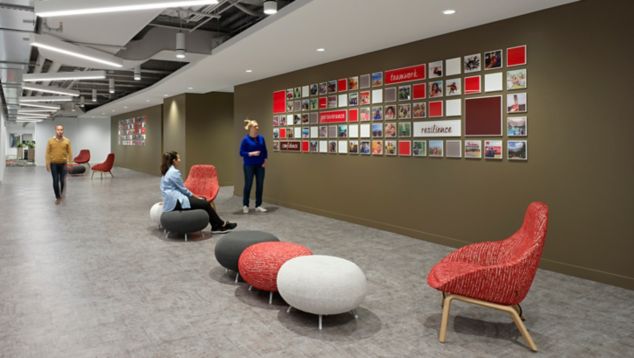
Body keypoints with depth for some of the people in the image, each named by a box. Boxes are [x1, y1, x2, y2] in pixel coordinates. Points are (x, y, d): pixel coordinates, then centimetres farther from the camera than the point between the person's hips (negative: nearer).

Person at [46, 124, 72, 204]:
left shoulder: (67, 141, -2)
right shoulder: (50, 141, -2)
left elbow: (69, 153, -2)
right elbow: (48, 153, -1)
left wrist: (70, 163, -7)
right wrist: (47, 164, -5)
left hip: (63, 164, 0)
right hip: (54, 164, 0)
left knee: (62, 181, 3)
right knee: (55, 181, 0)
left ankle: (62, 193, 30)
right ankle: (57, 197, 12)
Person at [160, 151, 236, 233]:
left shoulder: (167, 172, 17)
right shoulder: (174, 172, -15)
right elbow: (183, 189, -10)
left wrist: (193, 196, 17)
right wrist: (194, 196, 5)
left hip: (172, 201, 10)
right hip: (175, 203, -10)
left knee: (203, 201, 7)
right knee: (205, 204, -9)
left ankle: (216, 226, 5)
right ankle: (222, 225, 5)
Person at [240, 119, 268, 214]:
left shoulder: (261, 138, 5)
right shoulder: (245, 139, -8)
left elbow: (265, 151, 10)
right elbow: (241, 153, -9)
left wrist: (265, 161, -1)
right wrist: (252, 153, -20)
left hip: (260, 165, 4)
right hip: (249, 165, -4)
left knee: (260, 185, 5)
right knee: (248, 185, 2)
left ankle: (258, 206, 15)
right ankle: (245, 206, 15)